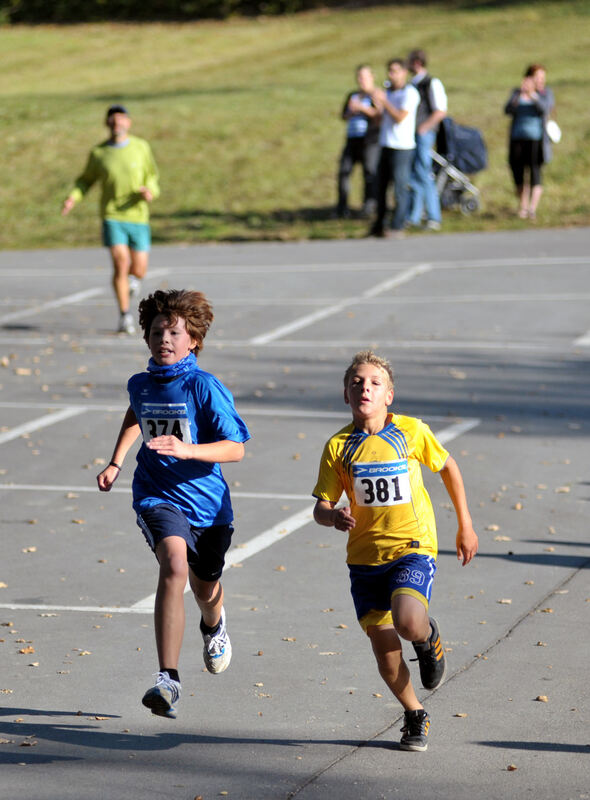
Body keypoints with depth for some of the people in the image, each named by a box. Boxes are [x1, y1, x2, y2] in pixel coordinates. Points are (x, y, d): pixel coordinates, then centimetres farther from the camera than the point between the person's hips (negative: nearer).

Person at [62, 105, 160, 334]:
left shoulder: (141, 147, 1)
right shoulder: (98, 152, 0)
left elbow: (151, 176, 12)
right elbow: (86, 179, 13)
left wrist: (150, 191, -11)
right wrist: (73, 197, -6)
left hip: (138, 216, 1)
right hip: (112, 216, -1)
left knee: (139, 270, 4)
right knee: (120, 264, -17)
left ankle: (131, 277, 44)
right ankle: (125, 317, -4)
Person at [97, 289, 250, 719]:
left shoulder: (205, 387, -13)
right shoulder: (140, 384, 2)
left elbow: (236, 449, -17)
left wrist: (186, 450, -31)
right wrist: (115, 463, 21)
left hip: (206, 500, -1)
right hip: (158, 495, 1)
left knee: (205, 589, 19)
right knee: (174, 566, -28)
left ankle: (214, 625, 61)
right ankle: (168, 680, -34)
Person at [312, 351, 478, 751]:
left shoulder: (412, 431, -6)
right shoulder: (338, 447, -3)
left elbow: (448, 467, 10)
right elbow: (320, 507, 0)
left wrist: (465, 525, 14)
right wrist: (333, 515, -24)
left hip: (413, 548, -2)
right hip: (365, 556, 2)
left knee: (408, 624, -28)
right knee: (385, 650, 2)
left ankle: (429, 638, 10)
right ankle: (415, 716, 27)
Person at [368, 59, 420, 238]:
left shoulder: (409, 93, -7)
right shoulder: (388, 92, 17)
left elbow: (400, 117, -17)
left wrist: (384, 101, -13)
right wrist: (378, 105, -1)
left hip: (402, 147, -8)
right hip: (386, 145, 8)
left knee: (400, 189, -7)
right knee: (380, 186, 9)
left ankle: (397, 228, -4)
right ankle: (378, 226, 17)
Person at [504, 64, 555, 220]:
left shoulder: (546, 93, 6)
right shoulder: (517, 93, 10)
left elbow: (545, 108, -13)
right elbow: (508, 109, -5)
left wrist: (532, 95, -28)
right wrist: (519, 95, -21)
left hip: (536, 139, -2)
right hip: (517, 138, 2)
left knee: (535, 171, -15)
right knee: (518, 172, 1)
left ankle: (532, 208, -23)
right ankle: (522, 206, 17)